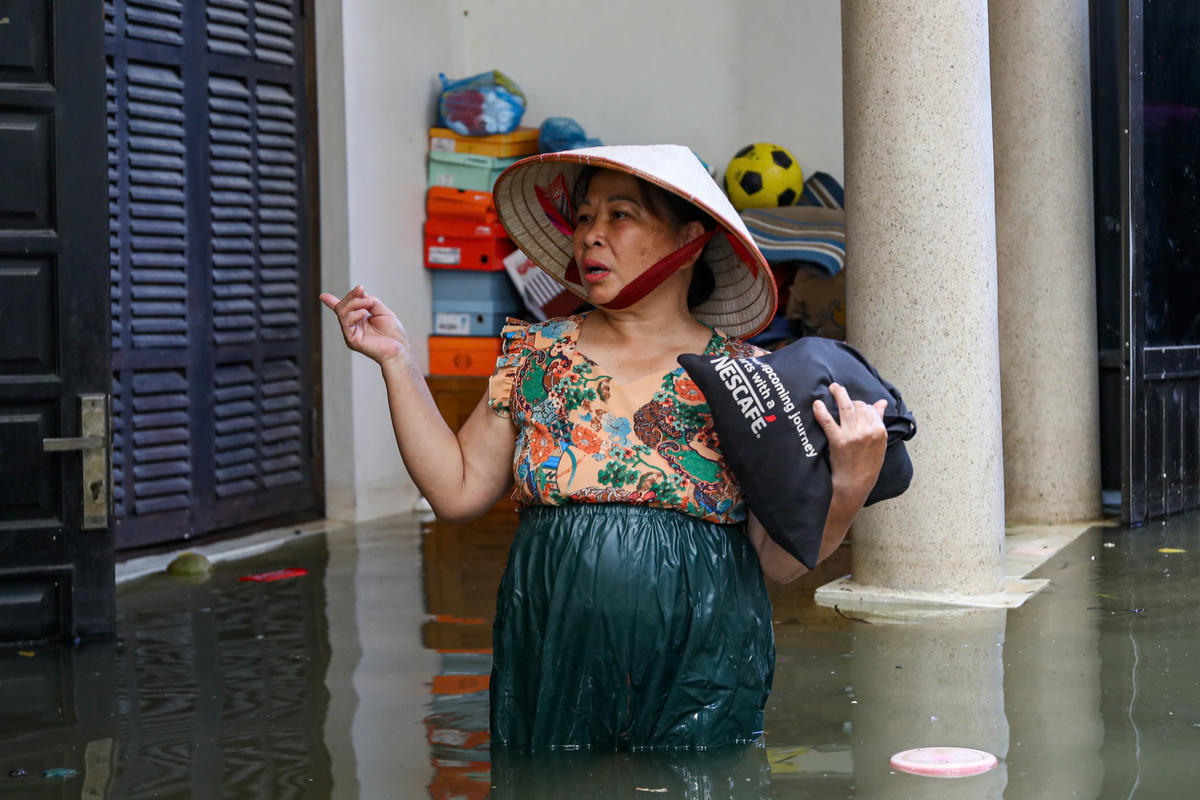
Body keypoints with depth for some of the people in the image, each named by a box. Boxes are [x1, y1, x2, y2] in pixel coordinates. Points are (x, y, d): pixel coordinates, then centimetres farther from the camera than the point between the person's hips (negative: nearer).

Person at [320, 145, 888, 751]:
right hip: (550, 675, 2)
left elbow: (779, 558, -2)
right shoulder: (538, 355, 8)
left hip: (698, 683, -2)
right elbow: (457, 490, 5)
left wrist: (849, 487, -19)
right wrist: (397, 360, 4)